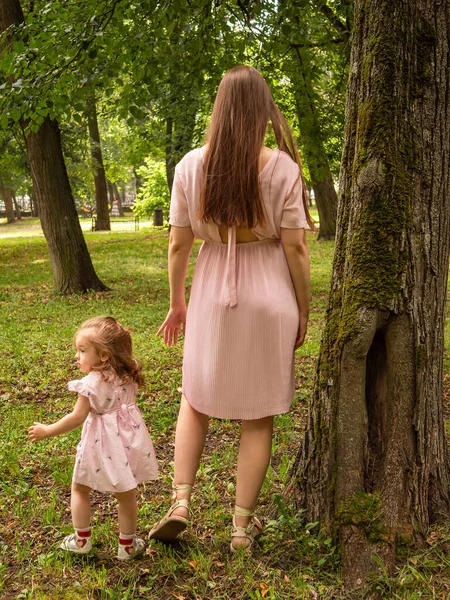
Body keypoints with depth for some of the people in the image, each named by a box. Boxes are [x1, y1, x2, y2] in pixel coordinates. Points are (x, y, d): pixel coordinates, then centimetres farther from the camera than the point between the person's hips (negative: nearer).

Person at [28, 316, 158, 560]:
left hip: (101, 444, -5)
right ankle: (127, 544, 25)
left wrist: (47, 431, -8)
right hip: (127, 437, 5)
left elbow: (77, 418, -18)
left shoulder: (91, 383, -19)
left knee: (79, 489, 19)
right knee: (126, 494, 15)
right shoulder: (128, 376, -2)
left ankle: (82, 539, 26)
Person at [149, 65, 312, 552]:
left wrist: (177, 303, 11)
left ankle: (180, 501, 12)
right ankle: (243, 524, 20)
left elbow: (178, 243, -1)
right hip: (268, 297, -1)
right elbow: (295, 246, -10)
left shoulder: (191, 165, -4)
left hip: (212, 296, 2)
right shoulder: (282, 166, -10)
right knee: (258, 415, 11)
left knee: (195, 398, 22)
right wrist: (303, 310, 1)